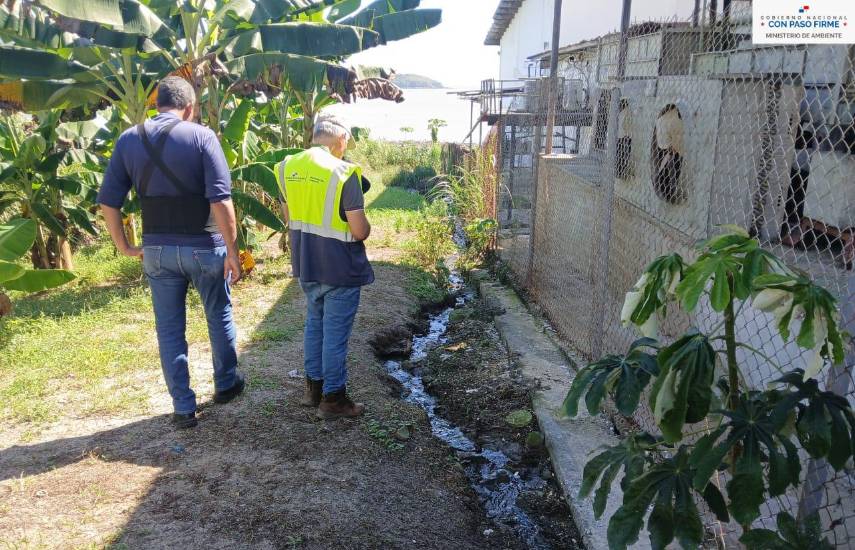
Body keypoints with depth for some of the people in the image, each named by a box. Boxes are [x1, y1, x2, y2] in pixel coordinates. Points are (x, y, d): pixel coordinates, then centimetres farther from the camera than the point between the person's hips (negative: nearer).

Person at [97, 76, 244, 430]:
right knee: (219, 317, 19)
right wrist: (232, 249, -12)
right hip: (203, 247, -2)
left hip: (157, 249, 3)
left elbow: (108, 201, 1)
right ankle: (226, 385, 34)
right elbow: (220, 201, -18)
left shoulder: (128, 140, 2)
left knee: (169, 330, 12)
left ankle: (184, 408, 18)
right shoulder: (201, 136, -10)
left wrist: (124, 246, 11)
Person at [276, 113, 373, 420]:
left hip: (305, 263, 7)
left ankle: (313, 387, 33)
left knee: (314, 323, 22)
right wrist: (365, 228, 3)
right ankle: (332, 398, 17)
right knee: (335, 332, 5)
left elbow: (288, 217, 12)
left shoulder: (288, 167, 1)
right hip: (339, 267, -6)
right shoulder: (343, 172, -18)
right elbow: (360, 231, -18)